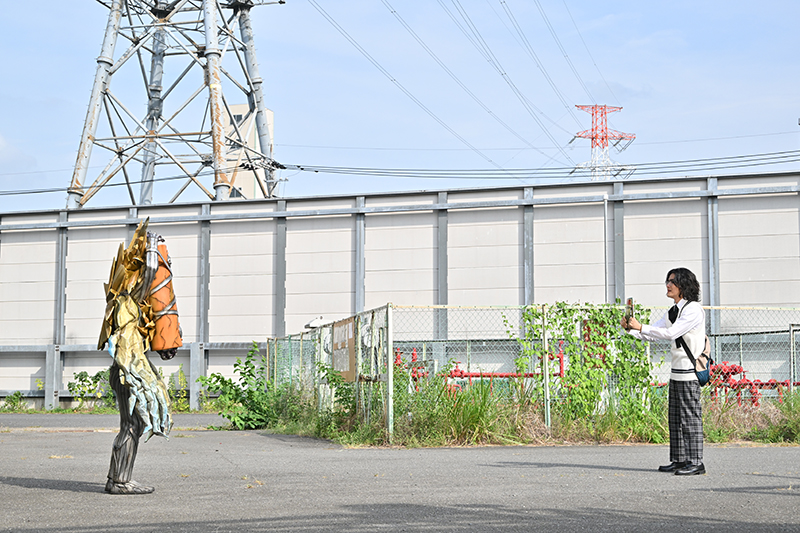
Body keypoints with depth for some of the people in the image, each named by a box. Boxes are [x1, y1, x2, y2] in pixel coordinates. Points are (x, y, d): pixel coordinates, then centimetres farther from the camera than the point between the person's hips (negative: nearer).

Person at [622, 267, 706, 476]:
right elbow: (654, 334, 15)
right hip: (676, 371, 9)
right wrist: (631, 329, -1)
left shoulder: (693, 310, -13)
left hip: (690, 371, -9)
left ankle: (696, 462, -4)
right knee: (676, 417, 10)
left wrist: (640, 327, -22)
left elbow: (670, 333, -22)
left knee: (690, 416, -7)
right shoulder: (673, 311, 15)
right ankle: (679, 460, 15)